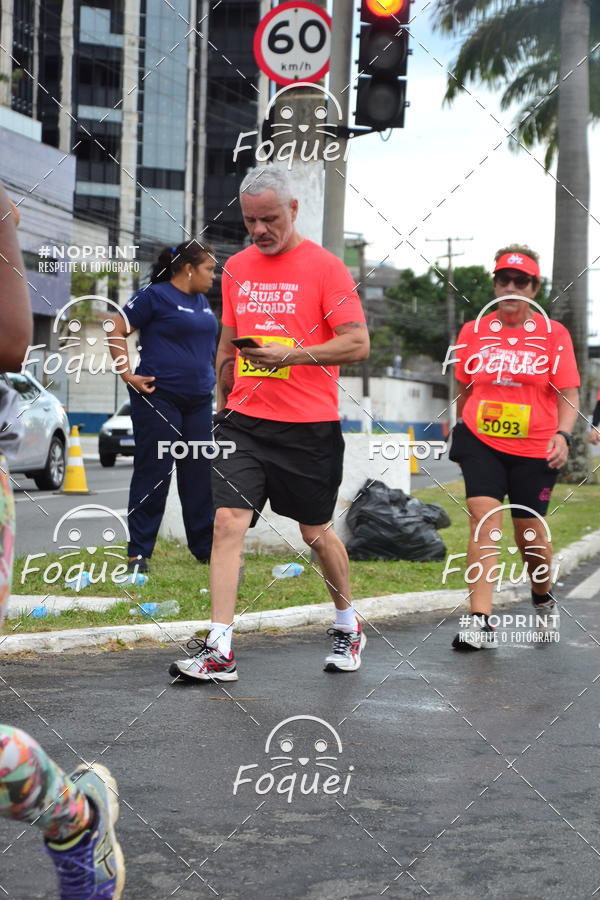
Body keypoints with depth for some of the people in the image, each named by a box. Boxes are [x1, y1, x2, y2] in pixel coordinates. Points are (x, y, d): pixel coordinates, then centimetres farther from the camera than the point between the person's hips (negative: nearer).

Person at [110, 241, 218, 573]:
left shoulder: (202, 302, 14)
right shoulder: (155, 296, -8)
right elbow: (116, 331, -8)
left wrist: (210, 380, 15)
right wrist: (128, 375, -13)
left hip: (199, 400, 7)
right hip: (159, 399, -7)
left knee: (199, 474, 10)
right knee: (153, 474, -3)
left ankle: (205, 548, 18)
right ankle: (138, 552, 4)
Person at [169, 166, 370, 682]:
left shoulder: (325, 267, -6)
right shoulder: (237, 268, 11)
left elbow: (358, 344, -12)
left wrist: (290, 355, -21)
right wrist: (222, 402, 21)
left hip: (309, 426, -4)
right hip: (244, 421, 4)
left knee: (316, 532, 9)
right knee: (228, 522, -10)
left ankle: (348, 627, 32)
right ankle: (219, 650, -11)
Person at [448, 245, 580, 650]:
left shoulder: (554, 334, 0)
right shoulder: (473, 332, 6)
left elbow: (569, 394, -2)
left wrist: (562, 434, -17)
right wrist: (462, 430, 20)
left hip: (534, 449, -1)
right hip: (481, 442, 1)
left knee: (530, 532, 8)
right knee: (484, 518, -14)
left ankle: (544, 596, 39)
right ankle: (481, 622, -17)